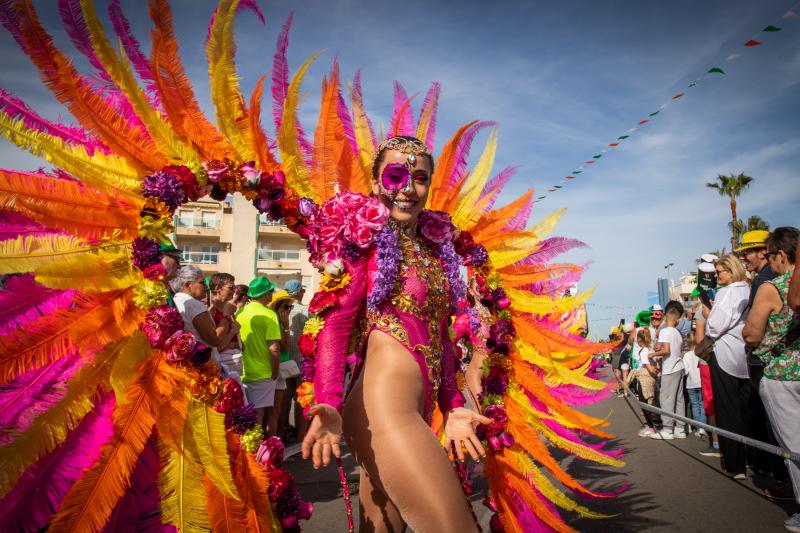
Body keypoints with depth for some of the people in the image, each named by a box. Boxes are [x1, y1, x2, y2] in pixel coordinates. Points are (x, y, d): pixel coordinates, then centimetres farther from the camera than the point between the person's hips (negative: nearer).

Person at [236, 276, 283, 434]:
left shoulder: (239, 312, 2)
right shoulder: (269, 315, -14)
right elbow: (274, 348, -19)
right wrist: (275, 372, -7)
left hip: (243, 373, 5)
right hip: (263, 374, -5)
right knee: (258, 415, 5)